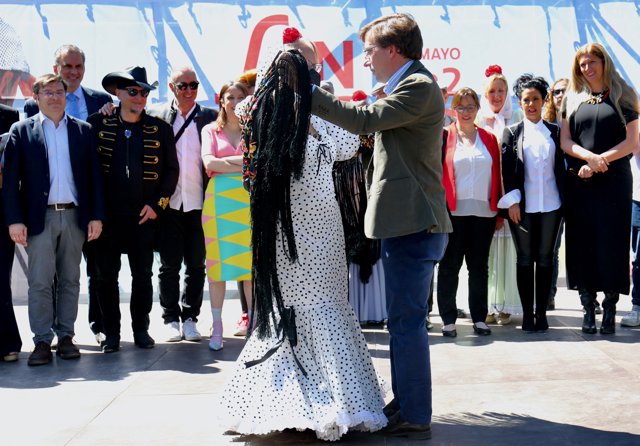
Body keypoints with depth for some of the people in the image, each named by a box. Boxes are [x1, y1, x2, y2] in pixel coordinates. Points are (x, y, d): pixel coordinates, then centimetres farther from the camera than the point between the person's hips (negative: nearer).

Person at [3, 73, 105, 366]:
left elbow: (93, 175, 8)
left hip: (74, 215, 2)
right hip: (39, 217, -2)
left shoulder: (82, 130, 9)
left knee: (70, 280, 8)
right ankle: (42, 341, 6)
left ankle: (66, 337, 16)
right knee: (39, 282, -1)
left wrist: (96, 216, 1)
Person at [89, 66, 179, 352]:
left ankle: (141, 329, 19)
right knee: (106, 274, 4)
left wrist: (157, 203, -2)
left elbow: (171, 169, 7)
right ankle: (111, 333, 15)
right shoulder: (98, 124, 3)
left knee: (142, 274, 6)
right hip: (107, 213, 0)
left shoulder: (160, 129, 3)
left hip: (144, 214, 0)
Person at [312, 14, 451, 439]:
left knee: (407, 321, -6)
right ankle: (404, 403, 27)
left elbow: (363, 120, -20)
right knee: (404, 320, 16)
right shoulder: (407, 86, 20)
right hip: (404, 223, 11)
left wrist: (308, 92, -14)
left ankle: (415, 417, 2)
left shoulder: (419, 86, -12)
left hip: (414, 225, -11)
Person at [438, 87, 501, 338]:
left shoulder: (489, 139, 12)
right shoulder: (443, 137, 3)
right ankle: (448, 319, 9)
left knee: (479, 266, 8)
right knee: (450, 266, 2)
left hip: (483, 212, 3)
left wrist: (499, 209, 7)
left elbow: (497, 175, 12)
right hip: (453, 212, -3)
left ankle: (479, 318, 15)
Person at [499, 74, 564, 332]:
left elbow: (560, 167, 9)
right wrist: (512, 201, -8)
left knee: (545, 259, 5)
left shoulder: (554, 132, 10)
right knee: (525, 259, 4)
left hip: (551, 205, 1)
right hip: (523, 206, -1)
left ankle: (541, 313, 11)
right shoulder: (512, 132, 6)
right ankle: (527, 314, 9)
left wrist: (564, 200, 2)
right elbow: (506, 169, 0)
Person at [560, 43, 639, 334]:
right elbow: (565, 141, 6)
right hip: (579, 182, 2)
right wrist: (590, 156, -13)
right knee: (582, 243, 0)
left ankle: (610, 310, 3)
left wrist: (598, 162, -11)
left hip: (614, 180, -2)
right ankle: (588, 309, 6)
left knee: (612, 242, -4)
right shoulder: (573, 99, 14)